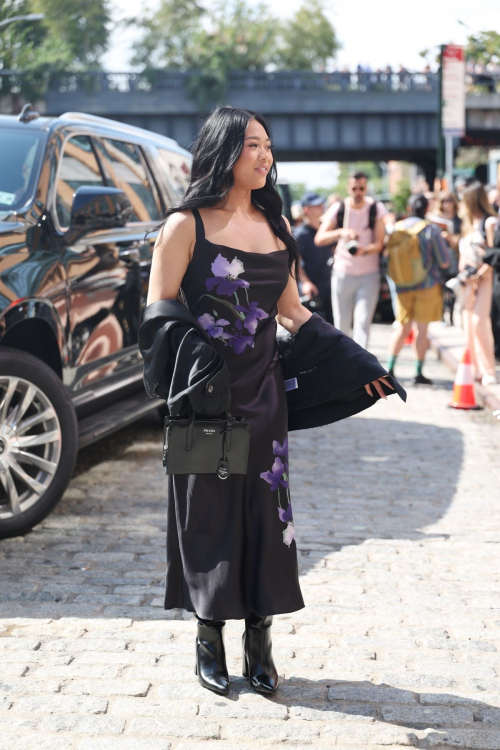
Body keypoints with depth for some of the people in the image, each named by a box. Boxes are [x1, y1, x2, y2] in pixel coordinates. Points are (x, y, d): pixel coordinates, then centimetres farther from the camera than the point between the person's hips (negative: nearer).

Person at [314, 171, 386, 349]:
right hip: (342, 274, 1)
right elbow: (319, 239, -11)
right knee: (341, 323, 6)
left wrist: (365, 251, -32)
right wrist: (340, 232, -30)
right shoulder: (338, 209, -2)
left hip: (369, 275, -1)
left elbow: (379, 243, -9)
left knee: (362, 321, -12)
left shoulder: (377, 210, -3)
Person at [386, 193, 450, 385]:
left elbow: (390, 258, 6)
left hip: (403, 286, 3)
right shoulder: (431, 230, -12)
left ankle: (389, 368, 5)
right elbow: (444, 262, -8)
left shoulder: (397, 228, -2)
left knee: (402, 328, 12)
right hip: (427, 285, -3)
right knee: (422, 329, 3)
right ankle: (419, 373, 6)